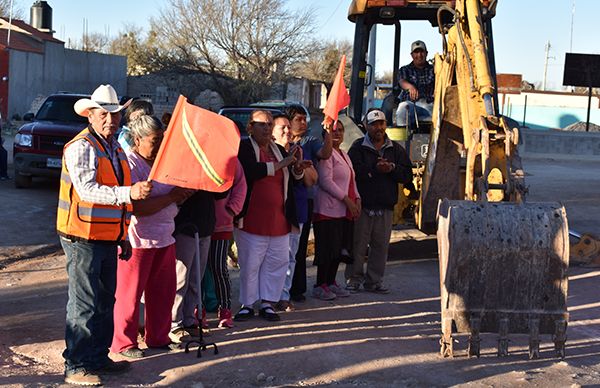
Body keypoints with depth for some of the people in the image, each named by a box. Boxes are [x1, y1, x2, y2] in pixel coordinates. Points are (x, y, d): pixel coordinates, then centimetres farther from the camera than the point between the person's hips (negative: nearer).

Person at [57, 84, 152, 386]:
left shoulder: (116, 150, 15)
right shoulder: (81, 147, -13)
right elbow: (87, 190, -26)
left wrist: (124, 237, 22)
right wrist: (129, 193, -38)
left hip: (108, 239, 9)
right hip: (83, 239, -9)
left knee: (105, 301, 15)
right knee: (84, 303, -5)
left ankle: (99, 357, 26)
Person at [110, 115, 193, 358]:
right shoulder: (129, 164, -13)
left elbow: (170, 199, 24)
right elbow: (136, 207, -24)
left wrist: (183, 194, 1)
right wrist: (171, 197, -18)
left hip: (164, 237, 8)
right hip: (137, 240, -8)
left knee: (164, 291, 12)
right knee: (130, 293, 1)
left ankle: (158, 338, 25)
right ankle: (124, 343, 13)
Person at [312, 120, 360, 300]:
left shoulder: (344, 155, 20)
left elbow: (351, 181, 25)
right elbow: (326, 181, -16)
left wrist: (357, 199, 9)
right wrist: (347, 199, -17)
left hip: (345, 211, 9)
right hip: (329, 209, -9)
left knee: (340, 249, 10)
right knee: (327, 249, -7)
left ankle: (331, 282, 19)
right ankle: (320, 285, 1)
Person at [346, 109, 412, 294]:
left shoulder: (395, 149, 13)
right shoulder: (358, 147, 2)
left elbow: (408, 174, 7)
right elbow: (353, 171, -13)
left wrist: (392, 168, -10)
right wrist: (375, 169, -19)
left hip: (385, 207, 4)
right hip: (362, 205, -3)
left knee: (381, 245, 7)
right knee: (358, 244, -1)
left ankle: (374, 281, 16)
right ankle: (354, 279, 10)